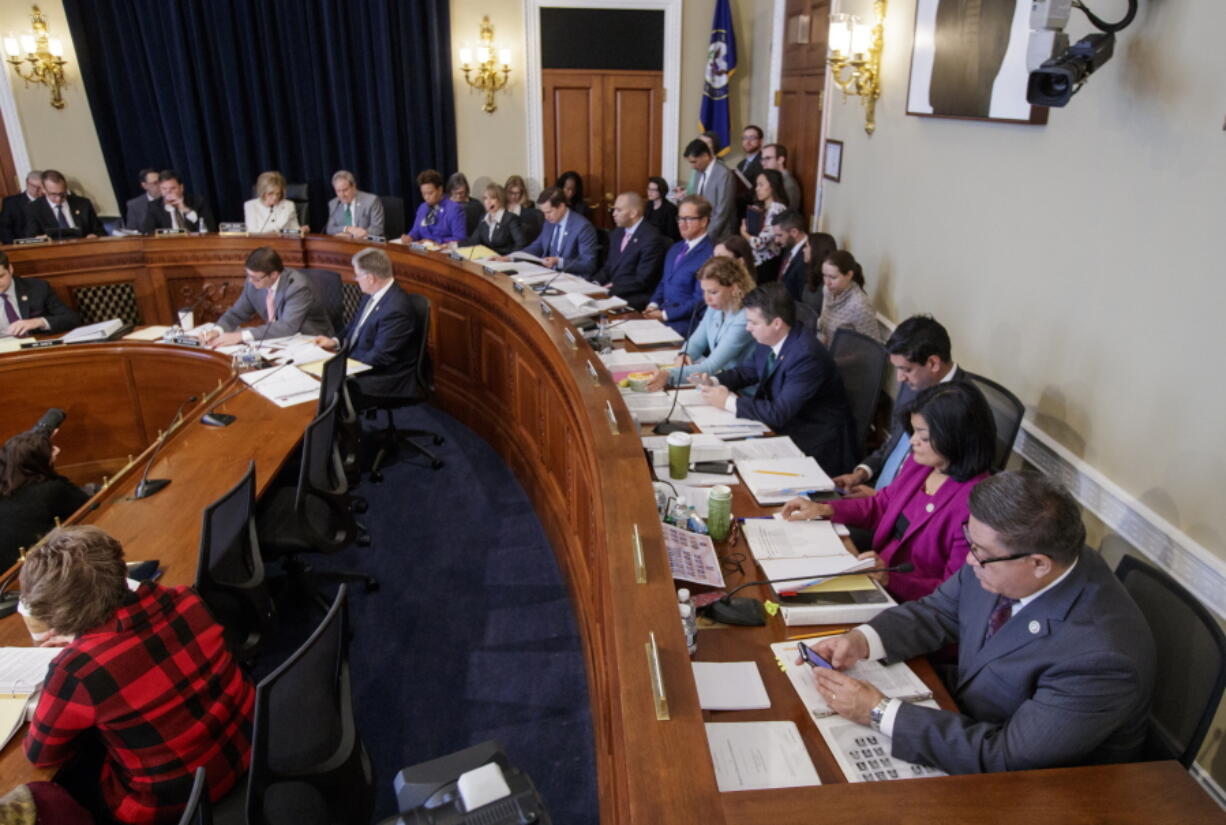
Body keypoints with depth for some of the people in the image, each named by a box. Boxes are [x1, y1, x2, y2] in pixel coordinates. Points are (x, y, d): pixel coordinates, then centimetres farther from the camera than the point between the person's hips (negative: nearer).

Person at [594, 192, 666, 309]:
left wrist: (612, 289, -19)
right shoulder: (618, 233, 13)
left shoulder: (651, 238, -14)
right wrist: (595, 282, -2)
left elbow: (642, 280, -17)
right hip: (612, 292, 7)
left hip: (637, 299, -7)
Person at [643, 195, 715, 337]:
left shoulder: (709, 255, -14)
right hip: (661, 312, 8)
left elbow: (700, 300, -17)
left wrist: (665, 314, -17)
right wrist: (653, 305, 2)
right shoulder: (675, 248, 16)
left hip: (687, 322, -8)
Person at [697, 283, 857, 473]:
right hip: (782, 426, 7)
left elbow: (779, 413, -30)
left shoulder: (806, 356, -27)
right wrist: (713, 382, -5)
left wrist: (728, 401, -23)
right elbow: (745, 371, 14)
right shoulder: (768, 342, -3)